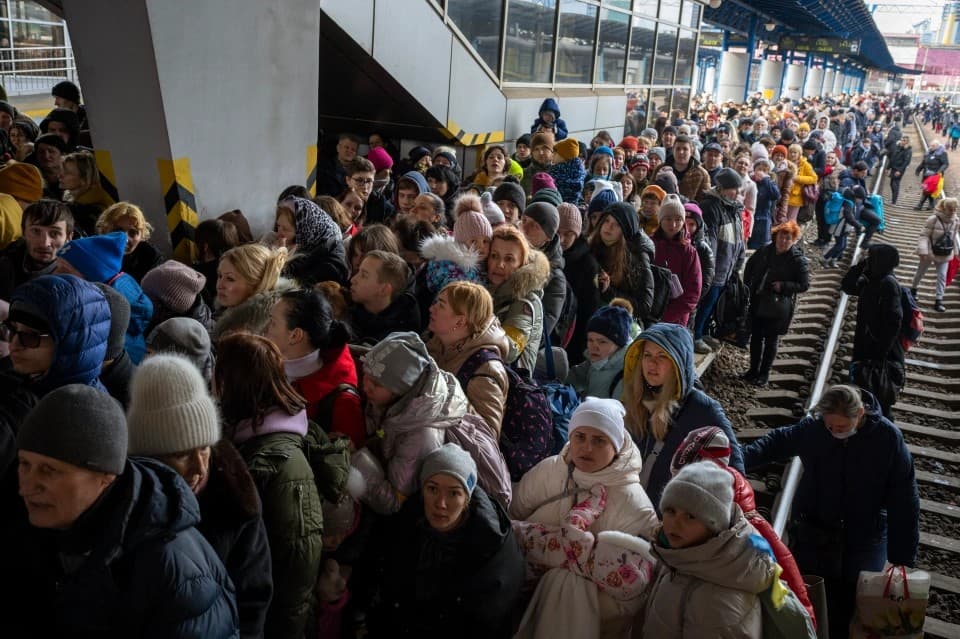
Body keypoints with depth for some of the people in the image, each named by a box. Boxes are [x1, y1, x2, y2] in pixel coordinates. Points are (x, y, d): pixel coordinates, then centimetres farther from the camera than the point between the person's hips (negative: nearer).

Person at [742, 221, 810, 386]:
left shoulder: (798, 260, -13)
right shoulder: (764, 251, -2)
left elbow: (804, 285, -10)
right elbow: (750, 266, 16)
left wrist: (783, 286, -23)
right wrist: (747, 286, 7)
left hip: (778, 308, -4)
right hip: (757, 303, 4)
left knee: (771, 341, 8)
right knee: (756, 337, 14)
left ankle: (764, 374, 20)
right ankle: (754, 369, 30)